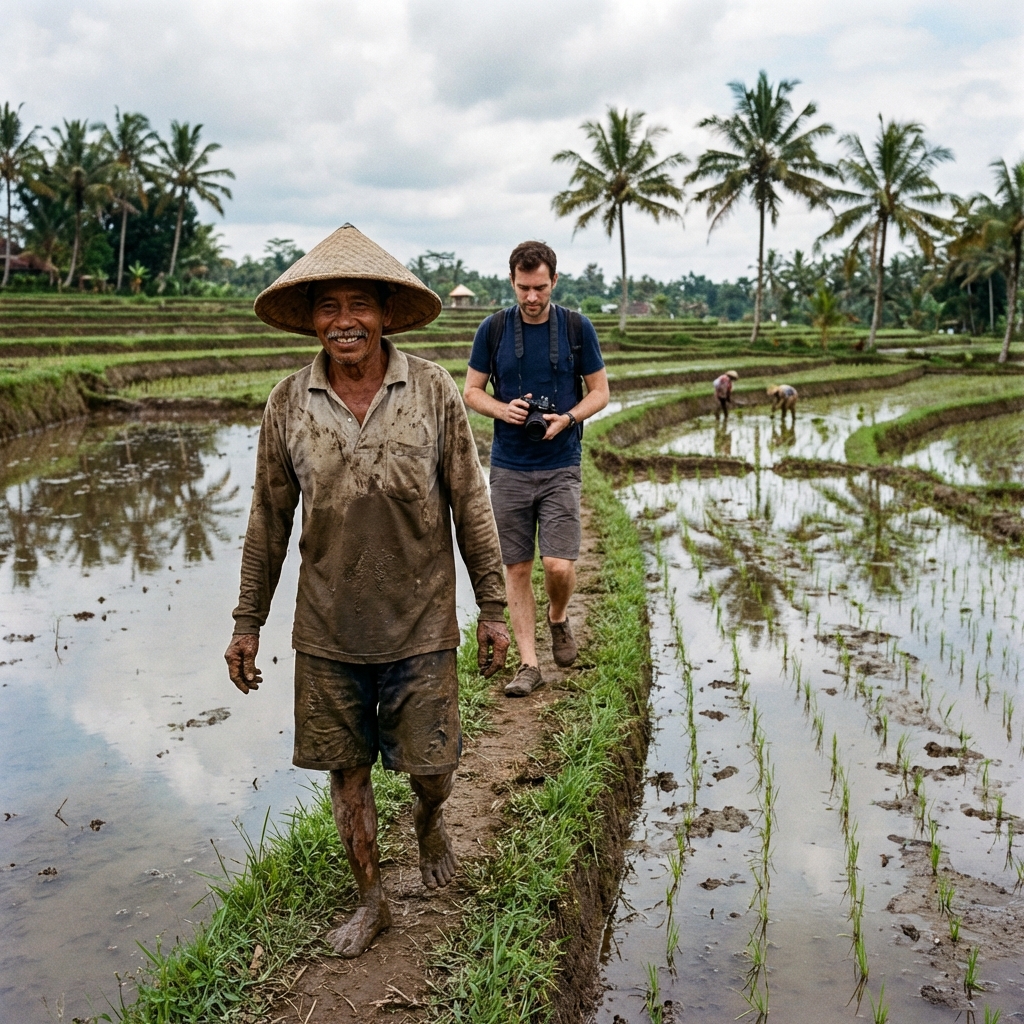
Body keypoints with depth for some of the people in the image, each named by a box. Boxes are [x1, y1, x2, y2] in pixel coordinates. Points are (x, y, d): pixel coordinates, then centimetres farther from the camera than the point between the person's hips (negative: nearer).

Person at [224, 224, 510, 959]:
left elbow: (470, 506, -2)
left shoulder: (434, 392, -8)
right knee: (346, 769, 12)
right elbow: (269, 522, 4)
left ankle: (429, 820, 43)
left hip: (419, 625, -1)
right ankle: (372, 901, 34)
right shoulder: (289, 404, -4)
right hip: (327, 629, 2)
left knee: (432, 767, 6)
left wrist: (494, 608, 0)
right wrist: (248, 624, 7)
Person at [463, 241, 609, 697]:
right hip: (508, 467, 1)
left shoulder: (577, 328, 0)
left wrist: (566, 419, -12)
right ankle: (528, 663, 15)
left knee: (559, 565, -10)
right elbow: (472, 391, 8)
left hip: (560, 467, -1)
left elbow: (600, 391, 6)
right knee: (516, 568, 4)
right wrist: (503, 409, -13)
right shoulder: (493, 329, 2)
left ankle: (558, 618, 24)